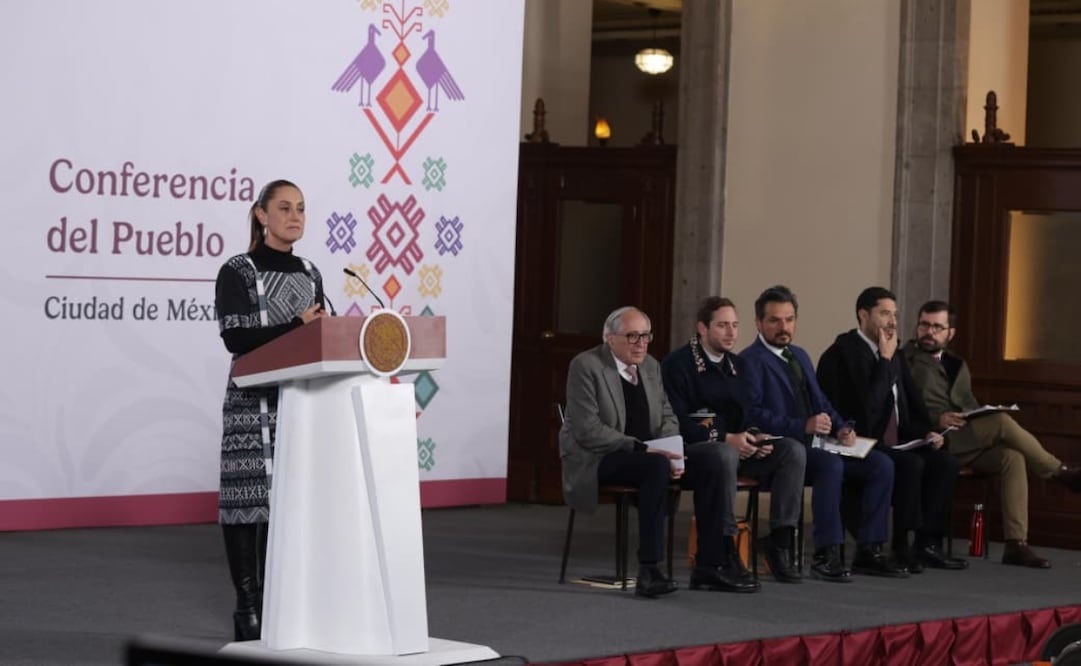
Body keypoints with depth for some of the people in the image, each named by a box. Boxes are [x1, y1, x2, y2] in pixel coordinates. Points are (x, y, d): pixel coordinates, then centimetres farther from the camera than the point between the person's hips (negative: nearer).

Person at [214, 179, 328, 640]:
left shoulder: (309, 274, 15)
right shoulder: (237, 272, -4)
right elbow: (235, 337, -14)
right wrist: (296, 327, -20)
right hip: (253, 401, -5)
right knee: (249, 498, -6)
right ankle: (248, 607, 0)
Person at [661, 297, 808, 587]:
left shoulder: (737, 365, 17)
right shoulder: (677, 364, -5)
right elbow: (677, 422, -14)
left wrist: (754, 436, -4)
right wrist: (725, 438, -21)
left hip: (734, 446, 7)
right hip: (692, 449, -7)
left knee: (793, 450, -12)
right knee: (724, 455, -41)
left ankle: (780, 541, -15)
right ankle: (718, 559, -40)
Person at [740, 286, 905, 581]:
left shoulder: (800, 356, 24)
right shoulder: (751, 361, -4)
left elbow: (821, 403, 25)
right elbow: (753, 413, -16)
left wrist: (842, 429, 3)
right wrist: (803, 427, -24)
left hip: (815, 444, 8)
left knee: (881, 463, -10)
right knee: (831, 464, -36)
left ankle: (869, 551, -10)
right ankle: (826, 555, -31)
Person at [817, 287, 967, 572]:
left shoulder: (894, 355, 16)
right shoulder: (841, 354, -10)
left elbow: (912, 404, 23)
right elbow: (866, 406, -20)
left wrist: (926, 433, 4)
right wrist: (885, 359, -16)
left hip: (893, 444, 8)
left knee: (944, 461, -14)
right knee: (911, 464, -31)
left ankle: (927, 543, -11)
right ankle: (902, 547, -21)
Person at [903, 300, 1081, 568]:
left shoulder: (958, 366, 26)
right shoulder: (905, 360, 5)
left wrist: (982, 420, 0)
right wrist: (936, 419, -21)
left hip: (965, 442, 7)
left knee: (1012, 458, -22)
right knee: (1002, 422, -26)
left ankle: (1016, 544, -26)